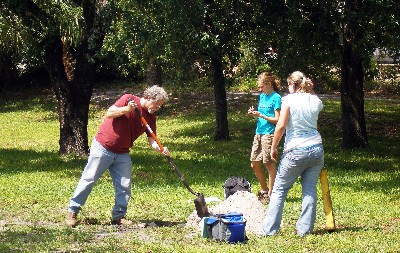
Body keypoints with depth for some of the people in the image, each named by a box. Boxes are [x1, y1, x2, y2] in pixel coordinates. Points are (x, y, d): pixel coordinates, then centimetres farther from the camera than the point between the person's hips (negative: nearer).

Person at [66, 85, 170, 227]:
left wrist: (161, 149, -21)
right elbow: (109, 113, -17)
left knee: (124, 186, 0)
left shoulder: (150, 118, 3)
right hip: (102, 147, -6)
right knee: (89, 179, -2)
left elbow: (152, 140, -1)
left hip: (122, 154, 6)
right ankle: (72, 211, 6)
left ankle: (119, 216, 12)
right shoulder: (128, 99, -11)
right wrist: (127, 109, -31)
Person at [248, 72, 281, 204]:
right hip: (259, 133, 8)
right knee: (255, 163, 10)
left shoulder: (276, 98, -9)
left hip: (269, 134, -8)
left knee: (269, 164, -3)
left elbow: (277, 119, -12)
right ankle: (264, 190, 25)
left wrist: (261, 115, -18)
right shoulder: (262, 96, 15)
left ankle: (270, 194, 4)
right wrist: (254, 113, 2)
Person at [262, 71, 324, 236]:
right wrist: (309, 90, 18)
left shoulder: (289, 100, -8)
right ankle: (305, 228, 8)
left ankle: (269, 229, 5)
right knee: (310, 189, 9)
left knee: (280, 189, 5)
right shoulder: (316, 101, 5)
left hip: (295, 151, -4)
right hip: (316, 149, 4)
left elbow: (281, 125, -14)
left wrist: (274, 147, -2)